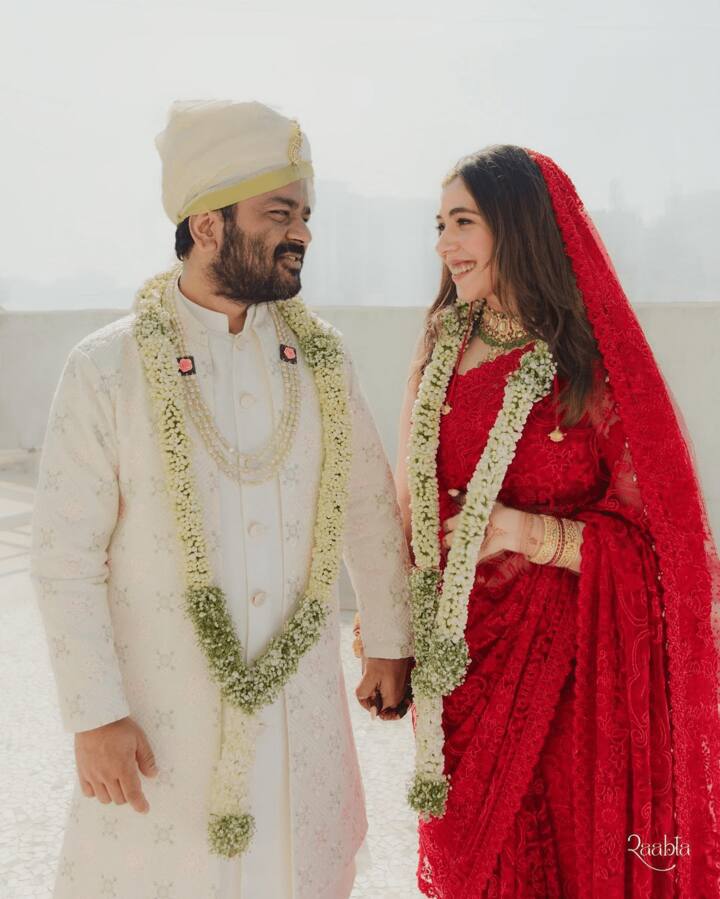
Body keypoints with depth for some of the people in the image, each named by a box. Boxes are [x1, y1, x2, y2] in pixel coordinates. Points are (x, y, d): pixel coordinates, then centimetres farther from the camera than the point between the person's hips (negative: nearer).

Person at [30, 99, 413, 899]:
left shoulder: (319, 359, 1)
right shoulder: (107, 369, -10)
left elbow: (370, 510, 10)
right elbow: (65, 558, -9)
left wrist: (389, 643, 13)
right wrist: (95, 717, -10)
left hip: (303, 710, 3)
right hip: (161, 719, -3)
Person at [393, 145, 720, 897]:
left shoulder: (597, 368, -12)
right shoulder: (441, 350, 2)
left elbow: (654, 540, -10)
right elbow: (411, 502, 8)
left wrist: (538, 535, -22)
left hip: (567, 662, -4)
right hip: (456, 657, 4)